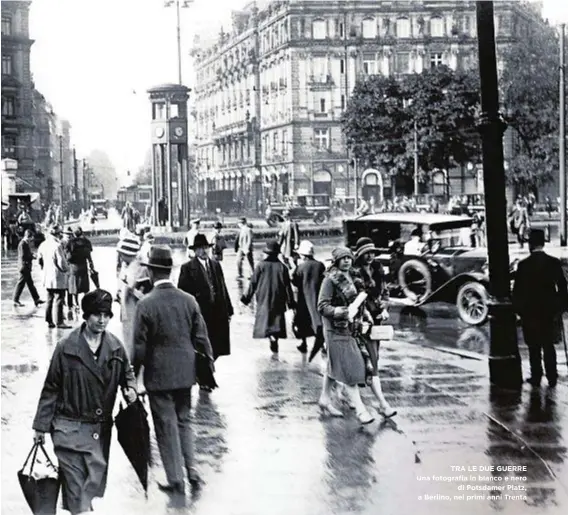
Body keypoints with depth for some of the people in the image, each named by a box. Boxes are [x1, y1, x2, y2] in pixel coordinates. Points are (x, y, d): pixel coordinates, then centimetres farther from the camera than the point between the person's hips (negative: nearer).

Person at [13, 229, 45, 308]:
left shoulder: (26, 243, 12)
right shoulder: (22, 244, -18)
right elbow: (23, 256, -22)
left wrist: (32, 254, 3)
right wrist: (33, 257, -14)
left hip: (27, 267, 10)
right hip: (24, 267, -10)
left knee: (30, 283, 13)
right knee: (21, 283, -3)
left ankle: (36, 299, 17)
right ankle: (16, 301, 6)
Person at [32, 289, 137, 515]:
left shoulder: (115, 347, 1)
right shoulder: (67, 348, -9)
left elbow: (126, 373, 19)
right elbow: (51, 389, -3)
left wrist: (130, 389, -4)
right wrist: (41, 425, 0)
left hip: (101, 428, 4)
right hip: (70, 428, -4)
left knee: (96, 477, 10)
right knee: (74, 480, -5)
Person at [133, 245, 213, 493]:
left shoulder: (145, 304, -15)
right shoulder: (189, 300, -3)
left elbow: (139, 345, -11)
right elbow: (201, 338, 1)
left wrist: (134, 373, 2)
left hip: (158, 375, -4)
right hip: (185, 372, 4)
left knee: (166, 426, 6)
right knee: (184, 420, 19)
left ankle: (175, 479, 10)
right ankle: (191, 467, 8)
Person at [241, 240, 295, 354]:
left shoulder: (261, 265, -7)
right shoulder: (282, 267, -3)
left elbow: (253, 283, -3)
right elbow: (287, 286, 0)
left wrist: (246, 297, 7)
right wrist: (291, 303, 7)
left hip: (263, 300, -2)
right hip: (278, 301, 2)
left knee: (264, 320, 2)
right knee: (277, 322, 10)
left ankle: (271, 337, -26)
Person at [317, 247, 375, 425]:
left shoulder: (349, 278, 12)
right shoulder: (330, 280, -13)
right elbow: (322, 306, -18)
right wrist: (335, 311, -34)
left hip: (348, 328, 8)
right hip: (336, 329, -8)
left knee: (334, 366, 17)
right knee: (349, 368, -10)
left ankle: (325, 399, 29)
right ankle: (360, 410, -12)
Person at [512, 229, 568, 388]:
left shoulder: (524, 265, -12)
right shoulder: (554, 262, -4)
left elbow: (517, 290, -9)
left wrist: (518, 309, 1)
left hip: (529, 311, -3)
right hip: (548, 310, 3)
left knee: (534, 346, 6)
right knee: (548, 345, 11)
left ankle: (536, 377, 7)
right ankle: (552, 377, 10)